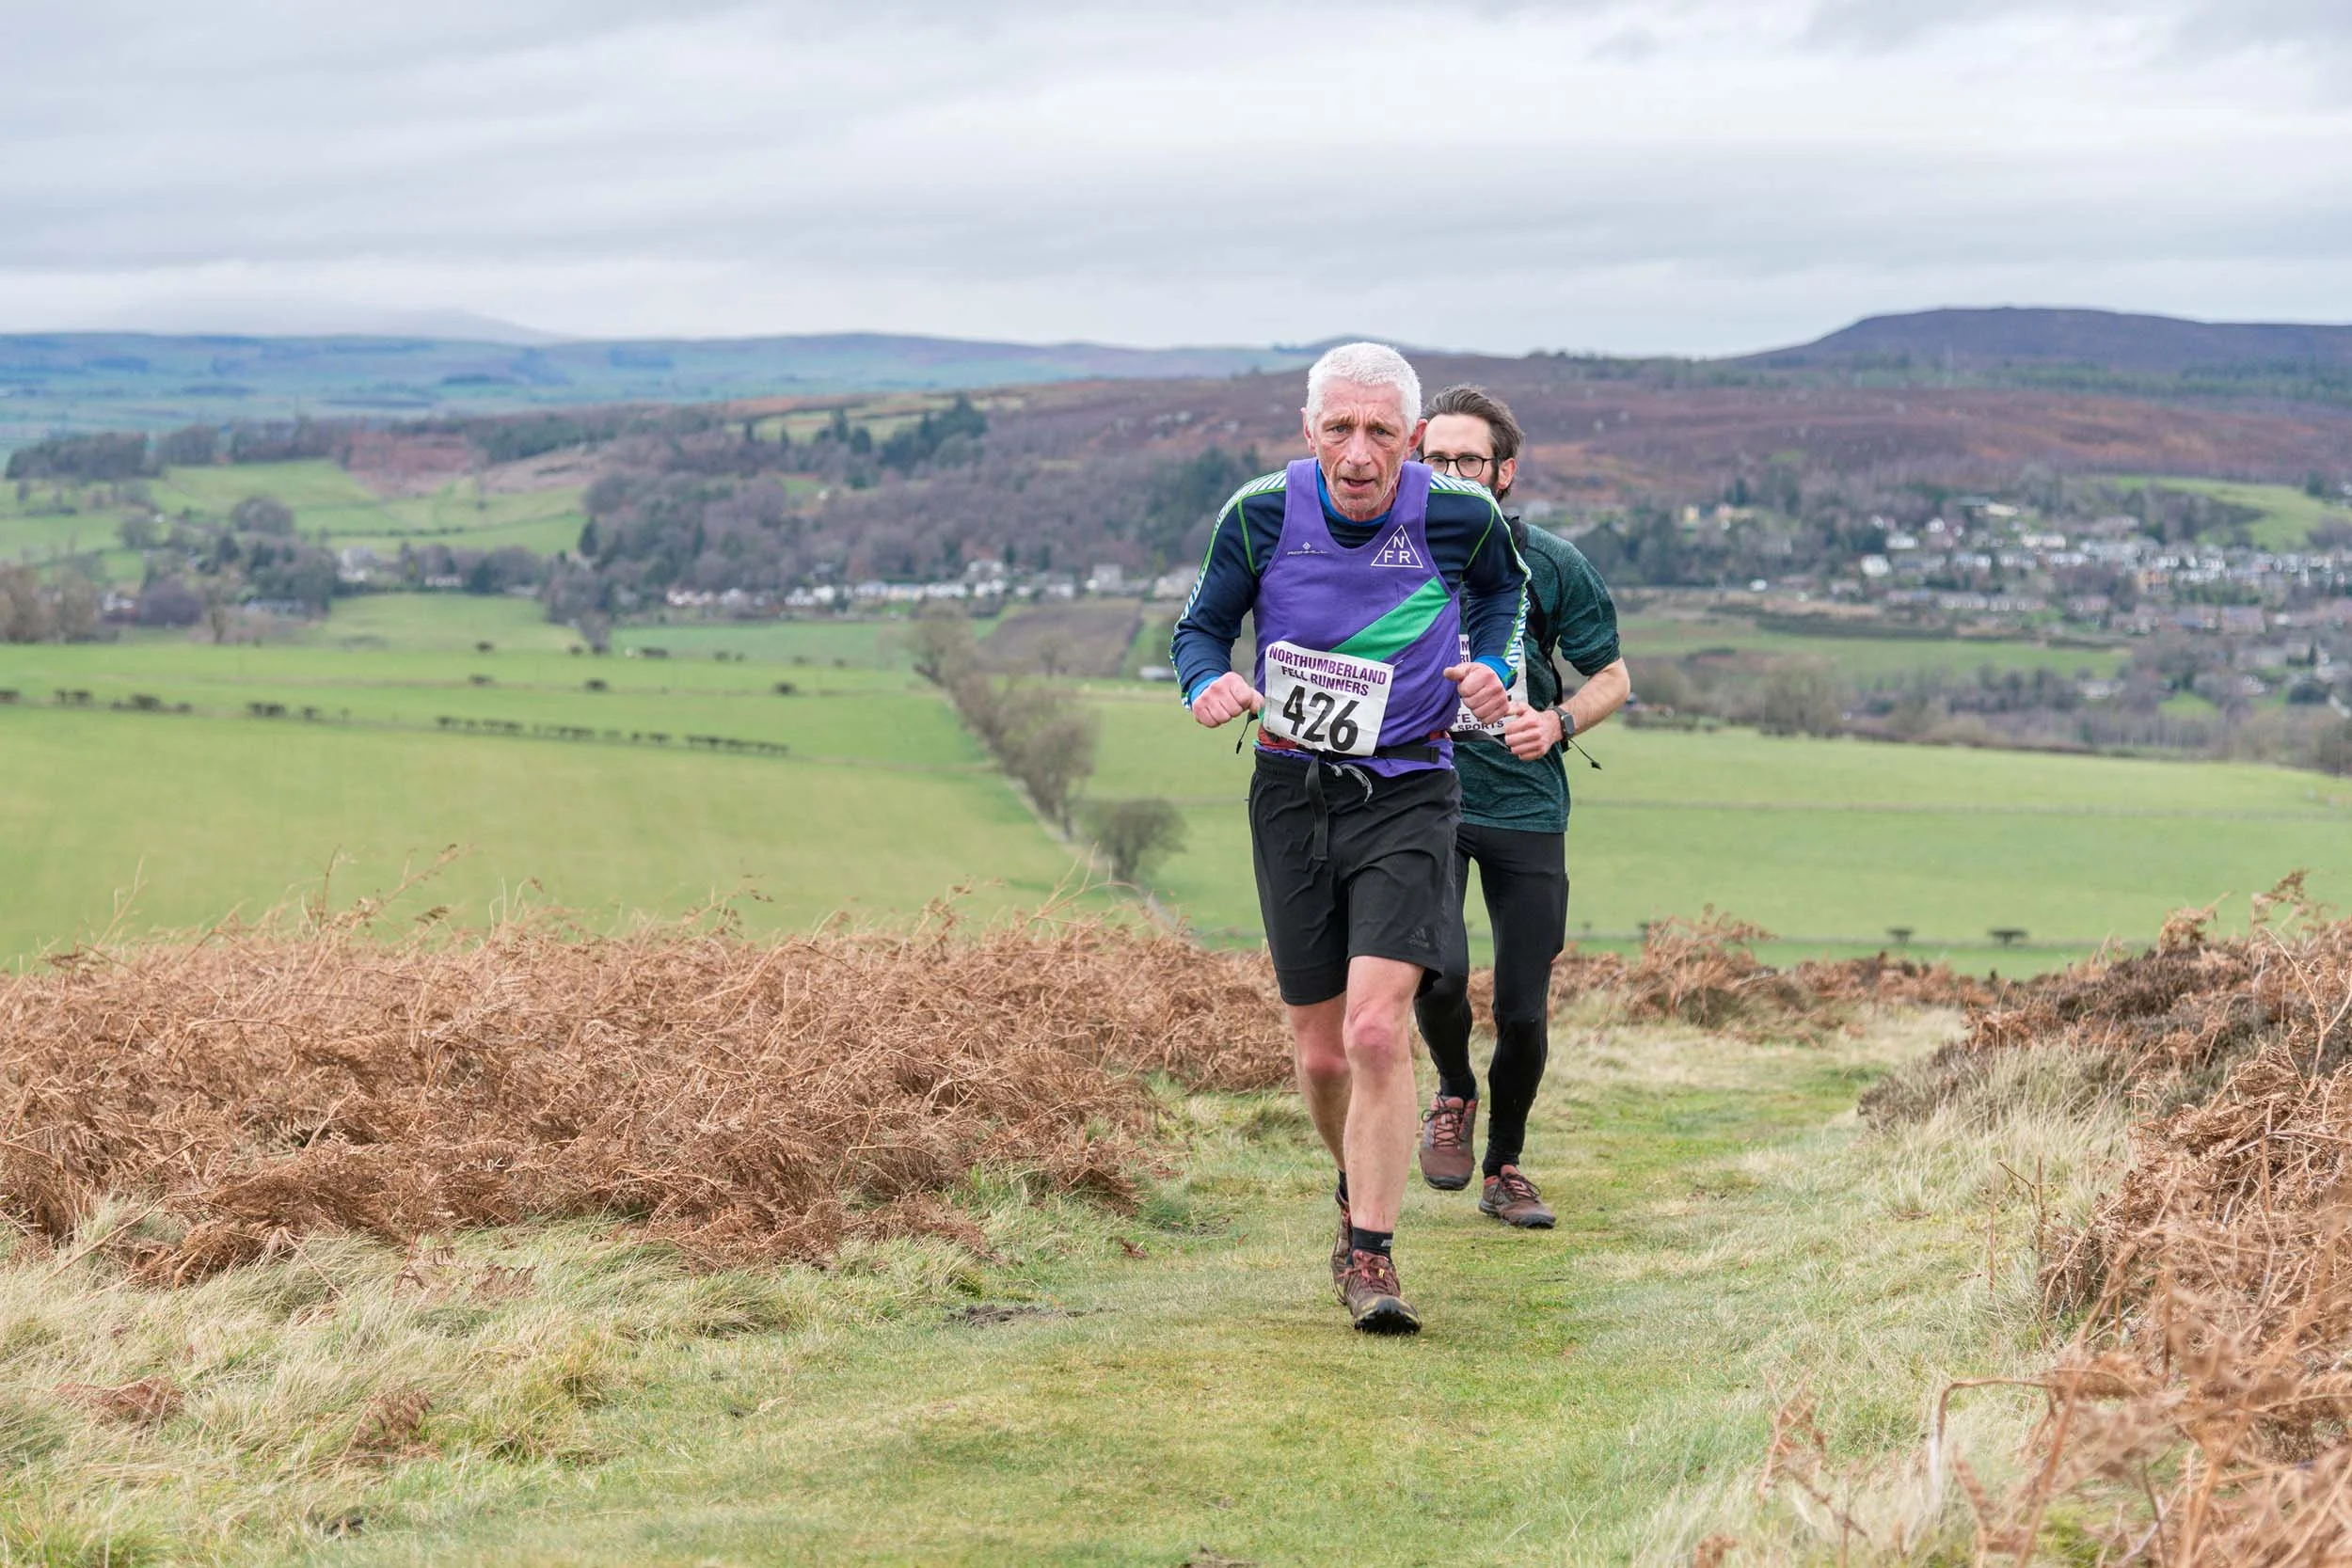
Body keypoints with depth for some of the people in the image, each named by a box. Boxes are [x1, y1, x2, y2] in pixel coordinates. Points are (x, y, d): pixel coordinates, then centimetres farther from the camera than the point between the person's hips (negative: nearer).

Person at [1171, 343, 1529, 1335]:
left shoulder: (1459, 517, -10)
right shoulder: (1261, 514, -10)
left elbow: (1503, 588, 14)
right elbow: (1202, 625, 5)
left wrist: (1492, 666, -4)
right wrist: (1208, 685, -16)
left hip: (1407, 795, -2)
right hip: (1291, 794, 2)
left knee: (1376, 1028, -19)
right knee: (1320, 1052, 8)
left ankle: (1372, 1255, -11)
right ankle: (1358, 1189, 38)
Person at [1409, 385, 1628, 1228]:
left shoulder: (1551, 566, -2)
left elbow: (1612, 677, 8)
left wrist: (1558, 723, -11)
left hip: (1525, 805, 0)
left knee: (1523, 1013, -1)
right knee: (1437, 974, -21)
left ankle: (1504, 1166, 24)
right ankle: (1453, 1094, 13)